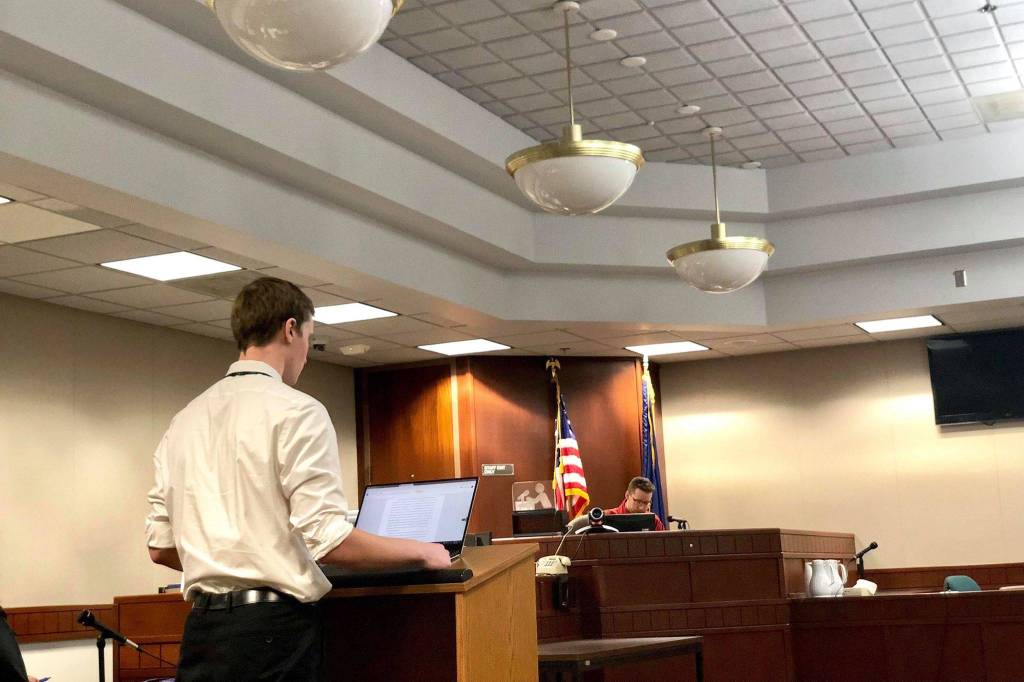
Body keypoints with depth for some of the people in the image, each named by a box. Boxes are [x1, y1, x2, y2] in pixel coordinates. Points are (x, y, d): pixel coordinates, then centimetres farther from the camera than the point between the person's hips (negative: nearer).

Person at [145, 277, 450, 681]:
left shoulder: (184, 421, 12)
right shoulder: (296, 411, -8)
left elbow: (160, 547, 13)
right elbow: (329, 540, -15)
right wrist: (421, 552, -1)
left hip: (202, 631, 7)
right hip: (274, 631, -6)